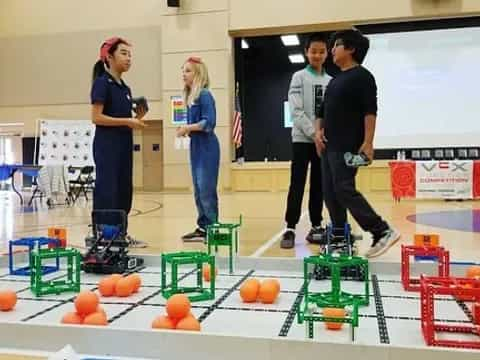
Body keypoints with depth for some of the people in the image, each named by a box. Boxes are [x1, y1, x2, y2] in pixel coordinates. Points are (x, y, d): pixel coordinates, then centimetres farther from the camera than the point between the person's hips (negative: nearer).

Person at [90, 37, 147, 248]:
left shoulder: (125, 88, 16)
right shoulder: (102, 83, -8)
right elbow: (96, 117, -16)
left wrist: (137, 118, 0)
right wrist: (127, 121, -19)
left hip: (124, 145, 8)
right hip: (107, 145, -8)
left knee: (124, 191, 11)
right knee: (107, 191, -6)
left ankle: (121, 234, 20)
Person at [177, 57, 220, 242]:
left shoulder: (204, 95, -10)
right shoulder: (189, 97, 14)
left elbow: (209, 123, -17)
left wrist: (187, 127, -16)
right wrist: (186, 130, -3)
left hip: (207, 148, -9)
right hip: (195, 147, 9)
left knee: (206, 189, -6)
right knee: (198, 191, 11)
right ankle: (203, 227, 20)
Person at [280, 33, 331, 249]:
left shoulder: (331, 81, 11)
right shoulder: (299, 77, 1)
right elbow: (296, 111, -9)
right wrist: (313, 132, -16)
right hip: (302, 139, -4)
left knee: (319, 185, 8)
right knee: (297, 185, -5)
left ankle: (316, 226, 15)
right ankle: (290, 229, -1)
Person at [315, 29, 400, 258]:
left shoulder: (362, 76, -5)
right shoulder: (335, 80, 20)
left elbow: (370, 111, -13)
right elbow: (322, 110, 24)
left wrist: (368, 143, -21)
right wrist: (318, 131, 6)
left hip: (348, 146, -9)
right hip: (329, 145, 9)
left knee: (344, 190, -16)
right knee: (330, 193, 6)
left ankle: (383, 232, -8)